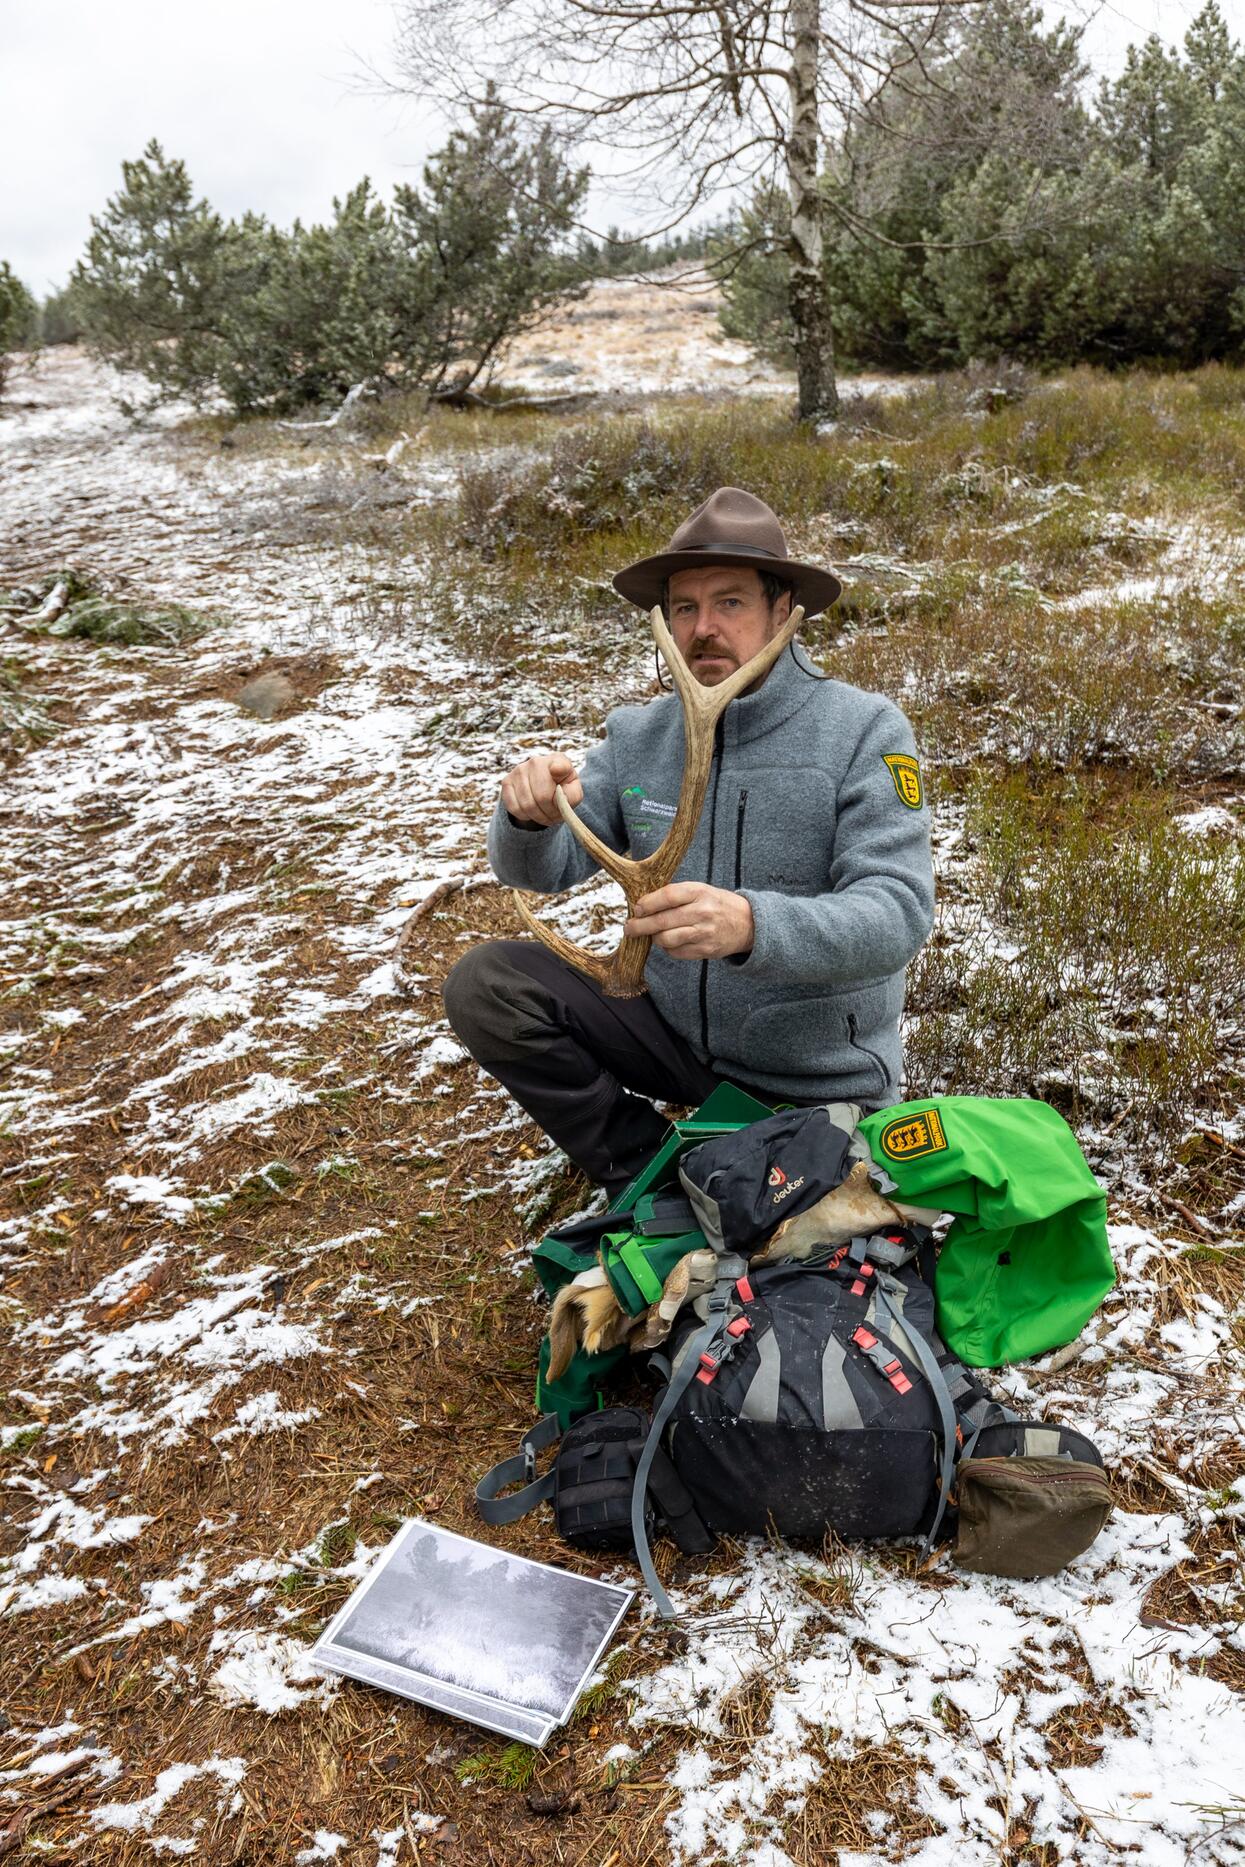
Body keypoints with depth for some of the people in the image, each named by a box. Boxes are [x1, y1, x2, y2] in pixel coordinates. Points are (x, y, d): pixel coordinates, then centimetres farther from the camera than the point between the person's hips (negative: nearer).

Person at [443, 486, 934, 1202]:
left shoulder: (866, 731, -15)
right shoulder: (638, 734, -1)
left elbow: (898, 912, -26)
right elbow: (543, 869, 0)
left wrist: (751, 926, -45)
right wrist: (530, 816, -26)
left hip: (820, 1083, -3)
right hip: (675, 1032, 4)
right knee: (486, 984, -11)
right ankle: (646, 1171, 2)